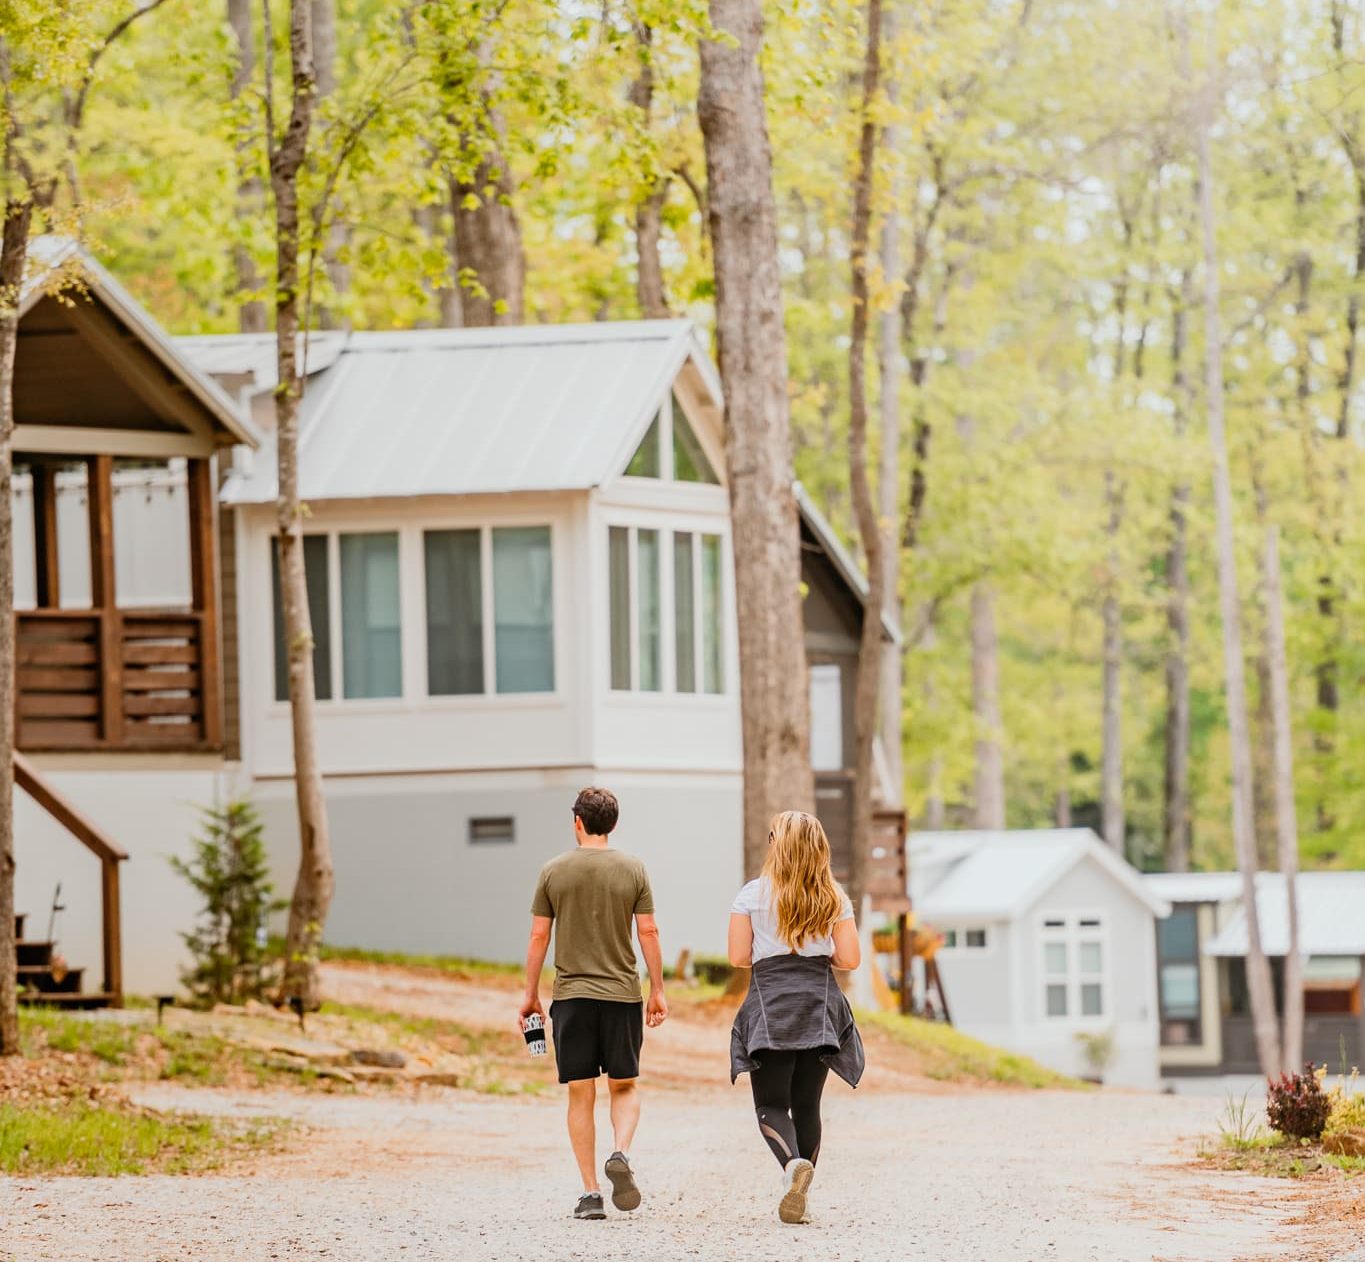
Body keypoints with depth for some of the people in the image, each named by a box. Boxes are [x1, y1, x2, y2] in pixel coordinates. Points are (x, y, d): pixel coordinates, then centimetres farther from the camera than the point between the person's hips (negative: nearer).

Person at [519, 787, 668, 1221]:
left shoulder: (554, 871, 1)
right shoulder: (632, 869, 1)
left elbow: (538, 937, 2)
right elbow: (648, 933, 0)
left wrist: (530, 995, 10)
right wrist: (657, 990, 8)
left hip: (571, 994, 0)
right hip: (622, 992, 0)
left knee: (580, 1093, 4)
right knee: (625, 1086, 13)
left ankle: (590, 1192, 0)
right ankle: (621, 1153, -14)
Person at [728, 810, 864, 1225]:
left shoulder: (753, 894, -1)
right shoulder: (833, 897, 5)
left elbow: (738, 957, -2)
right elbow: (850, 959, 2)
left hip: (769, 1004, -3)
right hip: (820, 1004, 3)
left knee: (771, 1104, 1)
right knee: (807, 1105, 10)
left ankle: (793, 1163, -29)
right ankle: (796, 1200, 5)